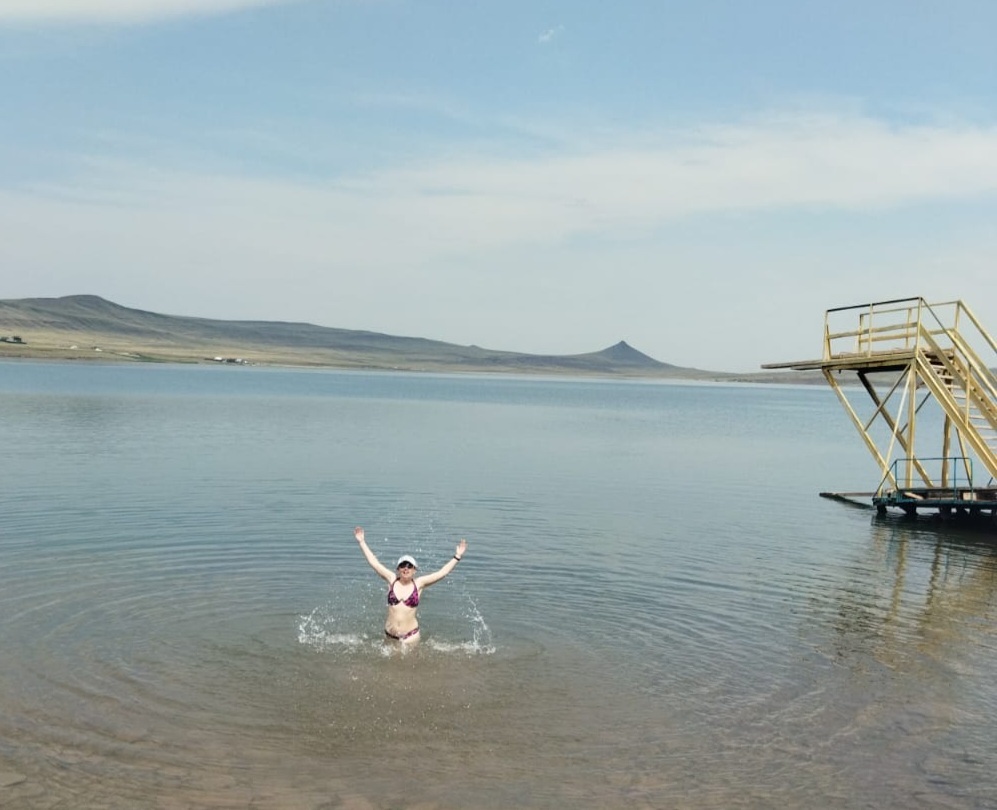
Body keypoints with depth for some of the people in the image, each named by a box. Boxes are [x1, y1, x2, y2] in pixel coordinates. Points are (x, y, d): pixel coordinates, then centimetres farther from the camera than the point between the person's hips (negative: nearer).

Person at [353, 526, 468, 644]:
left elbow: (442, 573, -4)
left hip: (410, 635, -1)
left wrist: (457, 557, -8)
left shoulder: (419, 583, -3)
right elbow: (374, 562, 1)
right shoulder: (392, 580, -1)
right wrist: (361, 541, 1)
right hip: (389, 634, 2)